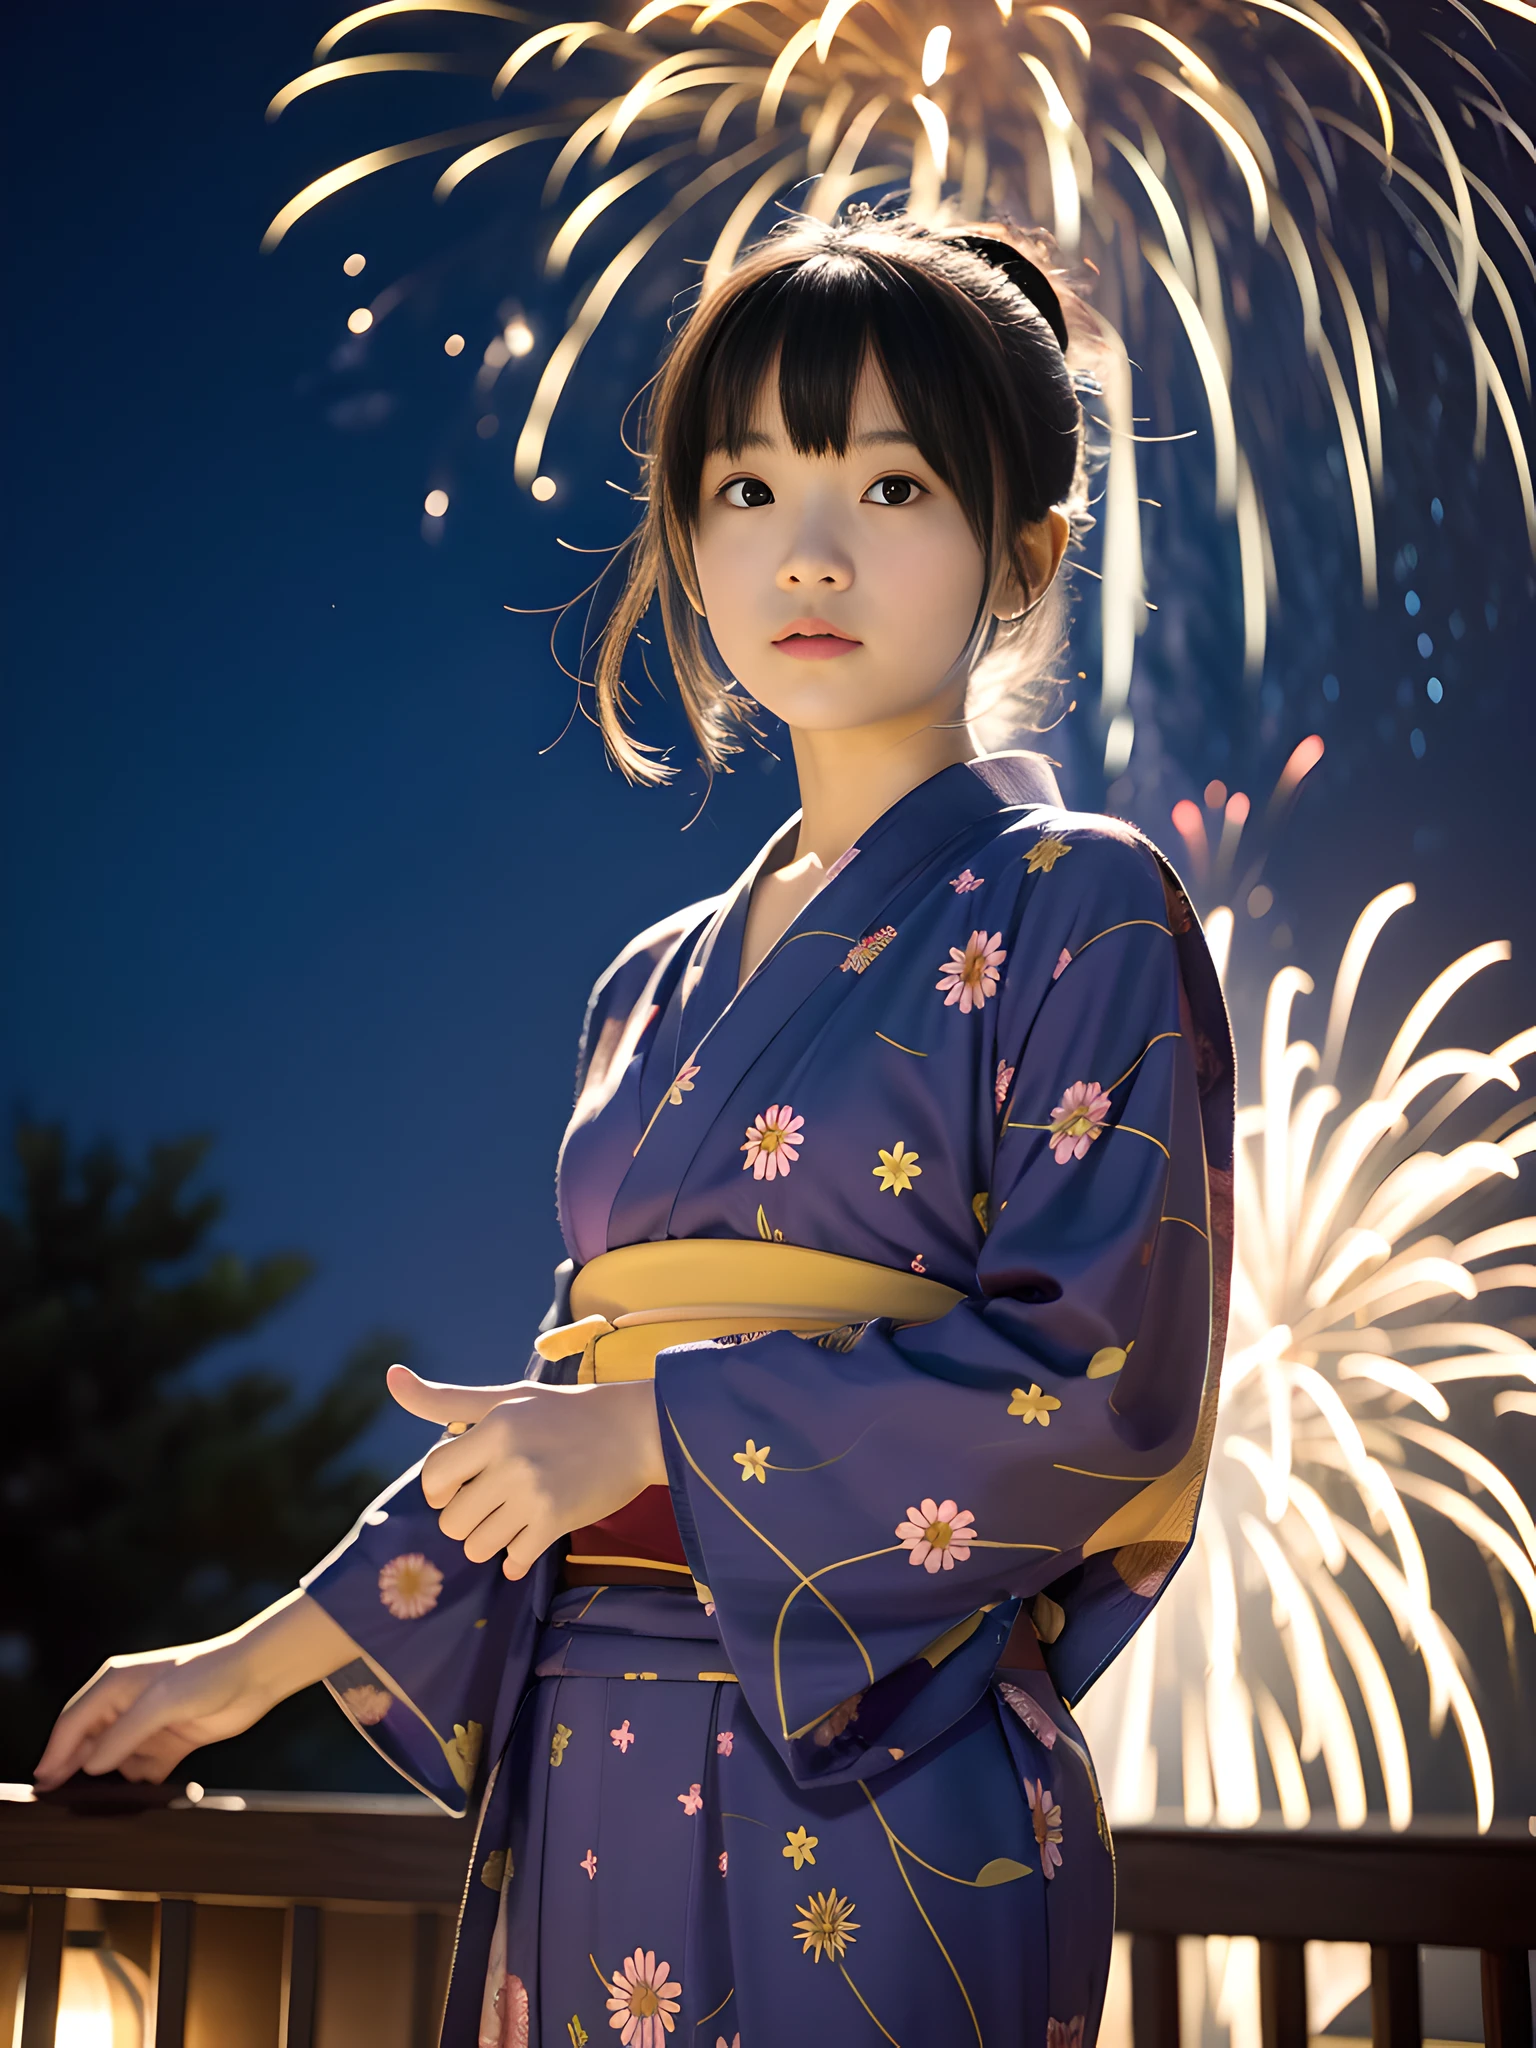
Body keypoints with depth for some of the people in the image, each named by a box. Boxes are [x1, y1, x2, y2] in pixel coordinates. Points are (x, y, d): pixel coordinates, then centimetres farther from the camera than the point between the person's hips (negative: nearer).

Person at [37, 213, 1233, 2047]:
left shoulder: (1076, 912, -4)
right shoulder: (658, 987, 13)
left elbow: (1103, 1371, -13)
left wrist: (662, 1431, -13)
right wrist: (263, 1657, 18)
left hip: (874, 1795, -5)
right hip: (588, 1790, 6)